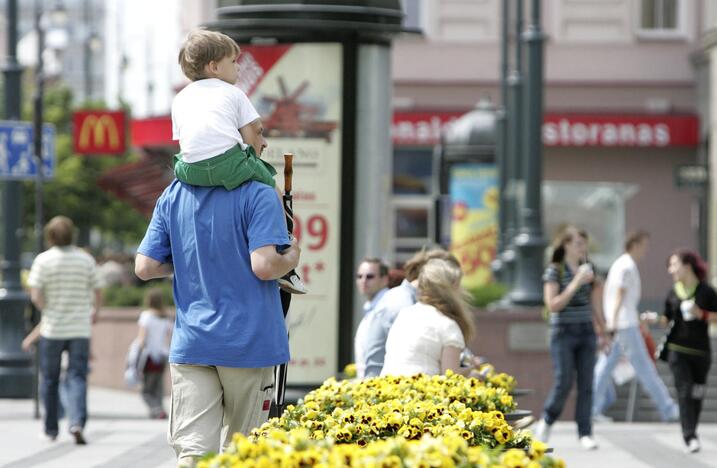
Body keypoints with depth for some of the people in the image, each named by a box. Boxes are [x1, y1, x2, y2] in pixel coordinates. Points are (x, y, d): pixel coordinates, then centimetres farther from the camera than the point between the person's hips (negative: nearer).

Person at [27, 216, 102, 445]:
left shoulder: (43, 260, -6)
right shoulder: (86, 259, 0)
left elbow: (35, 295, -13)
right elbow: (97, 291, 6)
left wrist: (47, 312, 4)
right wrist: (95, 311, 24)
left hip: (52, 329, -1)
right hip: (80, 329, 1)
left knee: (49, 380, 13)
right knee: (77, 378, -1)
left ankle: (51, 430, 19)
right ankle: (77, 423, -22)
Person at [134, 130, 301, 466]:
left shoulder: (174, 195, 8)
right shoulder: (258, 195, -8)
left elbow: (145, 268, 5)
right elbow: (264, 265, -19)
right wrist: (292, 258, 2)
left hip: (190, 343, 3)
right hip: (248, 342, -3)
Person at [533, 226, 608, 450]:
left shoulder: (588, 269, 10)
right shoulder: (554, 271, -5)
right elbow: (552, 305, -14)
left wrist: (603, 331, 16)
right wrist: (576, 283, -18)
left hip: (586, 332, 4)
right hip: (563, 332, -4)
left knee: (586, 384, 0)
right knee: (563, 383, -6)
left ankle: (585, 433, 3)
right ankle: (546, 422, 18)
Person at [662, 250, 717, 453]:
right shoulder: (673, 293, 6)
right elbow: (667, 319, 11)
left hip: (701, 350, -1)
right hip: (677, 349, 1)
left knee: (697, 395, 8)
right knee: (684, 391, -11)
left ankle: (691, 433, 24)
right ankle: (690, 437, -16)